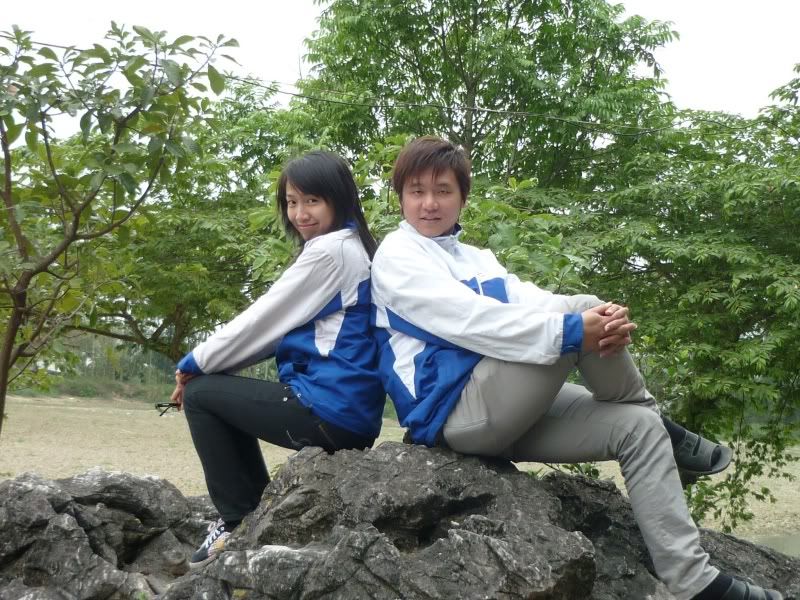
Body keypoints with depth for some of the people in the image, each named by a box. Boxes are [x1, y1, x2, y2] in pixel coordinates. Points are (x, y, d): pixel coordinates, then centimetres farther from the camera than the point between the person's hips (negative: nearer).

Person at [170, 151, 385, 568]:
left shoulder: (328, 249, -13)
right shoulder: (353, 248, 16)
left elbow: (262, 321, -10)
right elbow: (280, 329, 17)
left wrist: (194, 364, 4)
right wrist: (208, 362, 11)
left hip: (329, 410, -10)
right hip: (352, 411, 10)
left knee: (199, 394, 5)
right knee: (225, 392, 26)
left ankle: (240, 520, 10)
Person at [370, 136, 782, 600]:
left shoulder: (479, 259, 22)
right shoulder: (396, 255, -2)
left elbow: (531, 301, 4)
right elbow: (469, 321, -18)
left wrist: (605, 320, -18)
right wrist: (573, 329, -25)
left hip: (508, 414, 8)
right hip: (452, 411, -8)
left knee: (637, 426, -5)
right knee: (576, 319, -23)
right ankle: (654, 415, 3)